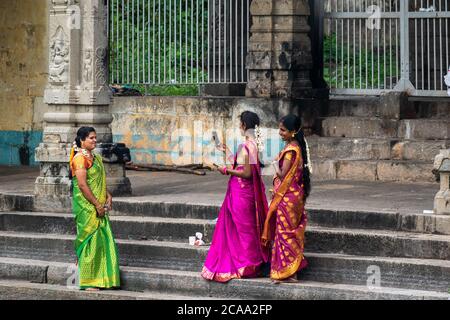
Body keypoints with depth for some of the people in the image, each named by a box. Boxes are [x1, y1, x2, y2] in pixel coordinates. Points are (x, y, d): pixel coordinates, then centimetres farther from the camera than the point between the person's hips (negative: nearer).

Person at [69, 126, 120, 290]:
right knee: (90, 242, -5)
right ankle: (87, 282, 1)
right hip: (86, 207, -9)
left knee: (103, 239, 9)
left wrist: (108, 195, 5)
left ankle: (101, 279, 15)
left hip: (99, 207, 9)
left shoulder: (95, 157, 16)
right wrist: (97, 205, -18)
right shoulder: (80, 158, -13)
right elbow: (82, 185, -19)